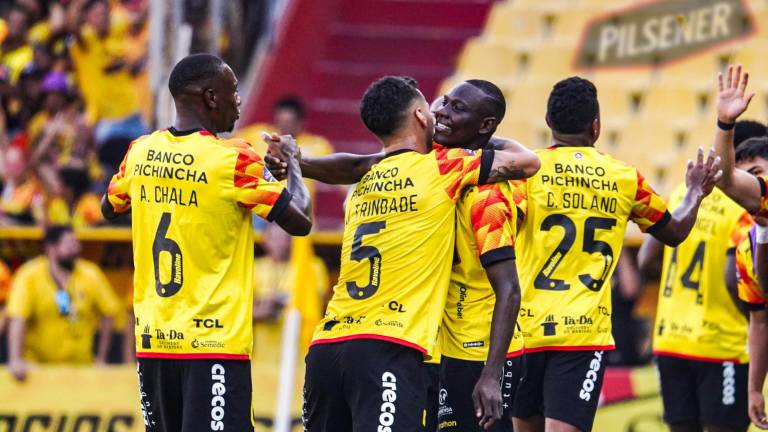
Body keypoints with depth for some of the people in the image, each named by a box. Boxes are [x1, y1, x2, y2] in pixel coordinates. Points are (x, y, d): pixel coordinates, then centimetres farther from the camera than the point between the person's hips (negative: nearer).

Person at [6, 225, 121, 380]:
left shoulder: (91, 276, -2)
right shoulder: (29, 276, -12)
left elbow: (109, 314, 7)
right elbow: (17, 319, -22)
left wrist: (101, 358, 5)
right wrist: (15, 360, -34)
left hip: (81, 367, 3)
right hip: (38, 366, -3)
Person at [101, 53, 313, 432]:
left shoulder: (140, 154, 5)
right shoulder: (234, 161, -12)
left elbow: (109, 209, 25)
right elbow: (300, 222, -6)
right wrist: (292, 162, 10)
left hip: (152, 340, 6)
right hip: (214, 343, -6)